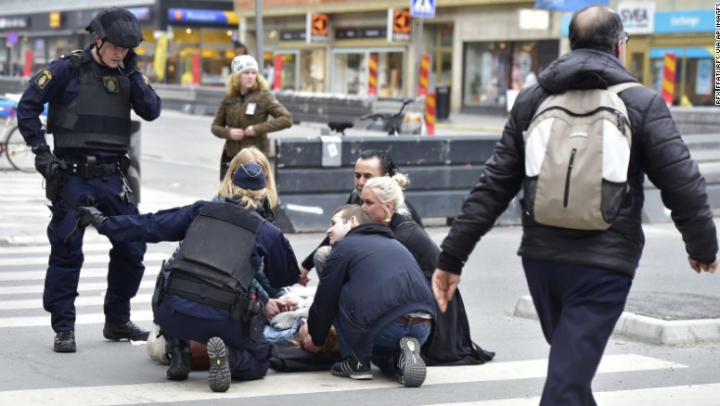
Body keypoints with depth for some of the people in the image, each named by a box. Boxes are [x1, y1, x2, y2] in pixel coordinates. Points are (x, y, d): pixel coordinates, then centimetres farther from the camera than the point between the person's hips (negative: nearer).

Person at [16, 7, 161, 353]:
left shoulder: (125, 75, 10)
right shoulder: (67, 70, -5)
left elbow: (151, 112, -1)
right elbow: (27, 107, -4)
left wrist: (133, 73, -9)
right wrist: (41, 151, -10)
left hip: (113, 178, 5)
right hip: (73, 177, -5)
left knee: (132, 248, 5)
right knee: (67, 252, -5)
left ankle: (117, 322, 21)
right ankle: (63, 329, 4)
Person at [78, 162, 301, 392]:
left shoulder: (202, 210, 15)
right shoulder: (267, 232, 11)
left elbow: (150, 225, 21)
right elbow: (287, 277, 26)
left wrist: (104, 224, 34)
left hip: (171, 311, 3)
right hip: (221, 319, -2)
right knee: (257, 362, 23)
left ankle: (178, 356, 20)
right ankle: (227, 356, -10)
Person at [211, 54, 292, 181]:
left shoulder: (263, 97, -5)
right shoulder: (229, 98, 5)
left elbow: (286, 119, -14)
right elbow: (215, 126, 12)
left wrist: (258, 129, -19)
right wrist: (228, 132, -10)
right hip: (230, 157, 4)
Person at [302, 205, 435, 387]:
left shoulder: (344, 247, 10)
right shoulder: (395, 243, 30)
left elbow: (325, 301, 11)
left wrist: (316, 339, 29)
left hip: (383, 327, -7)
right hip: (423, 329, 7)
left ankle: (357, 361, 12)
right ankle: (402, 357, 3)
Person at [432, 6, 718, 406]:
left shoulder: (531, 99, 6)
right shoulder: (643, 103, -4)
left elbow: (493, 187, 3)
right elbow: (683, 186, -4)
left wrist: (452, 257, 5)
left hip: (541, 257, 4)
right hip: (604, 263, -4)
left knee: (572, 362, 25)